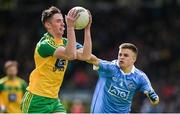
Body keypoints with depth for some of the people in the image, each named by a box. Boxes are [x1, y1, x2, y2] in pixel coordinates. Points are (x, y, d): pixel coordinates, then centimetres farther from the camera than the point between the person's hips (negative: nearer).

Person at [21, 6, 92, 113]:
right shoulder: (45, 44, -16)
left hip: (54, 99, 7)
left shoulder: (65, 42, 8)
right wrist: (71, 27, -35)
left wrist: (87, 29, -14)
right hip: (37, 99, -7)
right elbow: (70, 55, -31)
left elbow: (85, 55, -9)